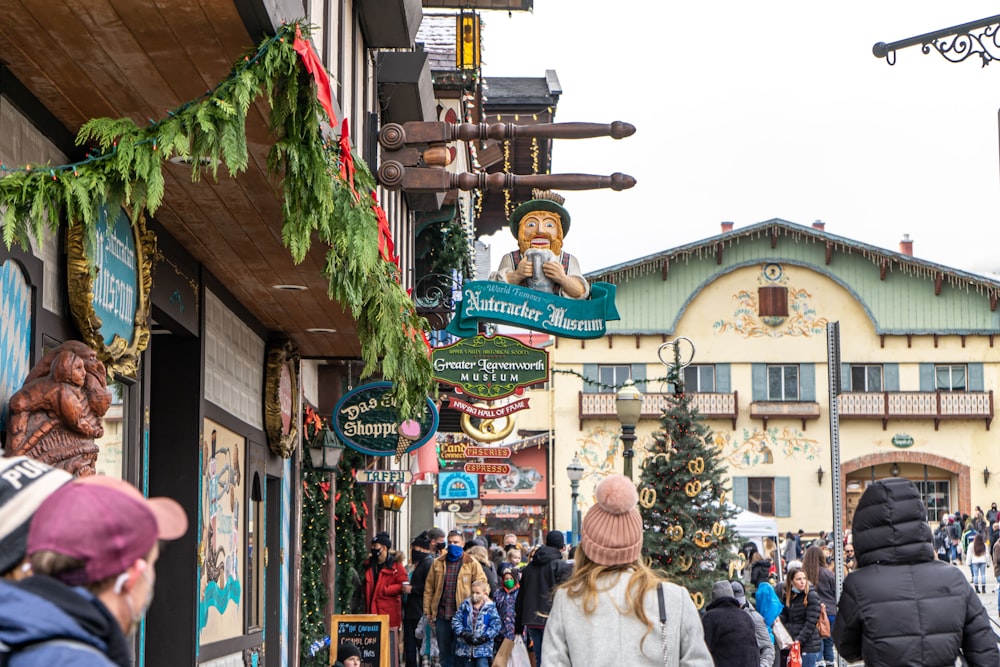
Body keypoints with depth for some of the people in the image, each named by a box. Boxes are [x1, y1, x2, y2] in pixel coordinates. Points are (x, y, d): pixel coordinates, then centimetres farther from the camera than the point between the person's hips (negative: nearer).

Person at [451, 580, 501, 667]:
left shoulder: (490, 608, -3)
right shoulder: (465, 605, 4)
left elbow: (495, 626, -6)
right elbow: (456, 620, 0)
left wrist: (485, 637, -17)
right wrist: (462, 633, -14)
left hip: (483, 647, -3)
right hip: (465, 647, 3)